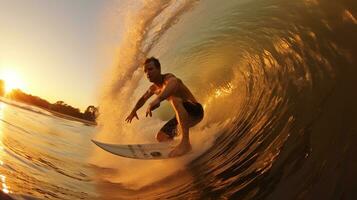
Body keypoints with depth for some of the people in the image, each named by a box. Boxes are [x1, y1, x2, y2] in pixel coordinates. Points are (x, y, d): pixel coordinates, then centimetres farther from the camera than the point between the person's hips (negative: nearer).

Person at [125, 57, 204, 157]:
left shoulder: (168, 78, -21)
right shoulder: (154, 88, 6)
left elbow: (174, 83, -48)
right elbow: (143, 99, 28)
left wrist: (157, 99, -63)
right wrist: (133, 111, 36)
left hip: (195, 111, -8)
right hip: (182, 116, 8)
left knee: (174, 99, -38)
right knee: (160, 137, 5)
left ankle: (185, 142, -42)